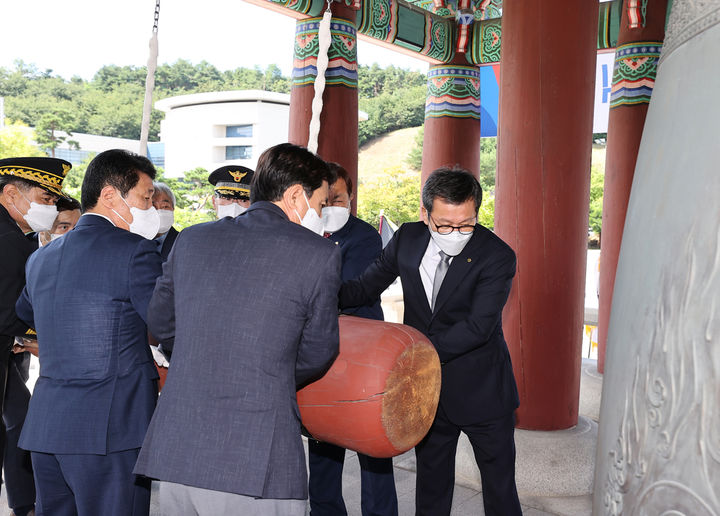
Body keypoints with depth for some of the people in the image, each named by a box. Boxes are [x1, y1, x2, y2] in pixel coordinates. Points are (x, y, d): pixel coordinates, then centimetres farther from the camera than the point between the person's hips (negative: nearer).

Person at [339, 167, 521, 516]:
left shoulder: (497, 256, -19)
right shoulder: (407, 239, -6)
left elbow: (478, 327, -26)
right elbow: (365, 287, 4)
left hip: (482, 392, -3)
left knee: (500, 486, 13)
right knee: (431, 484, 20)